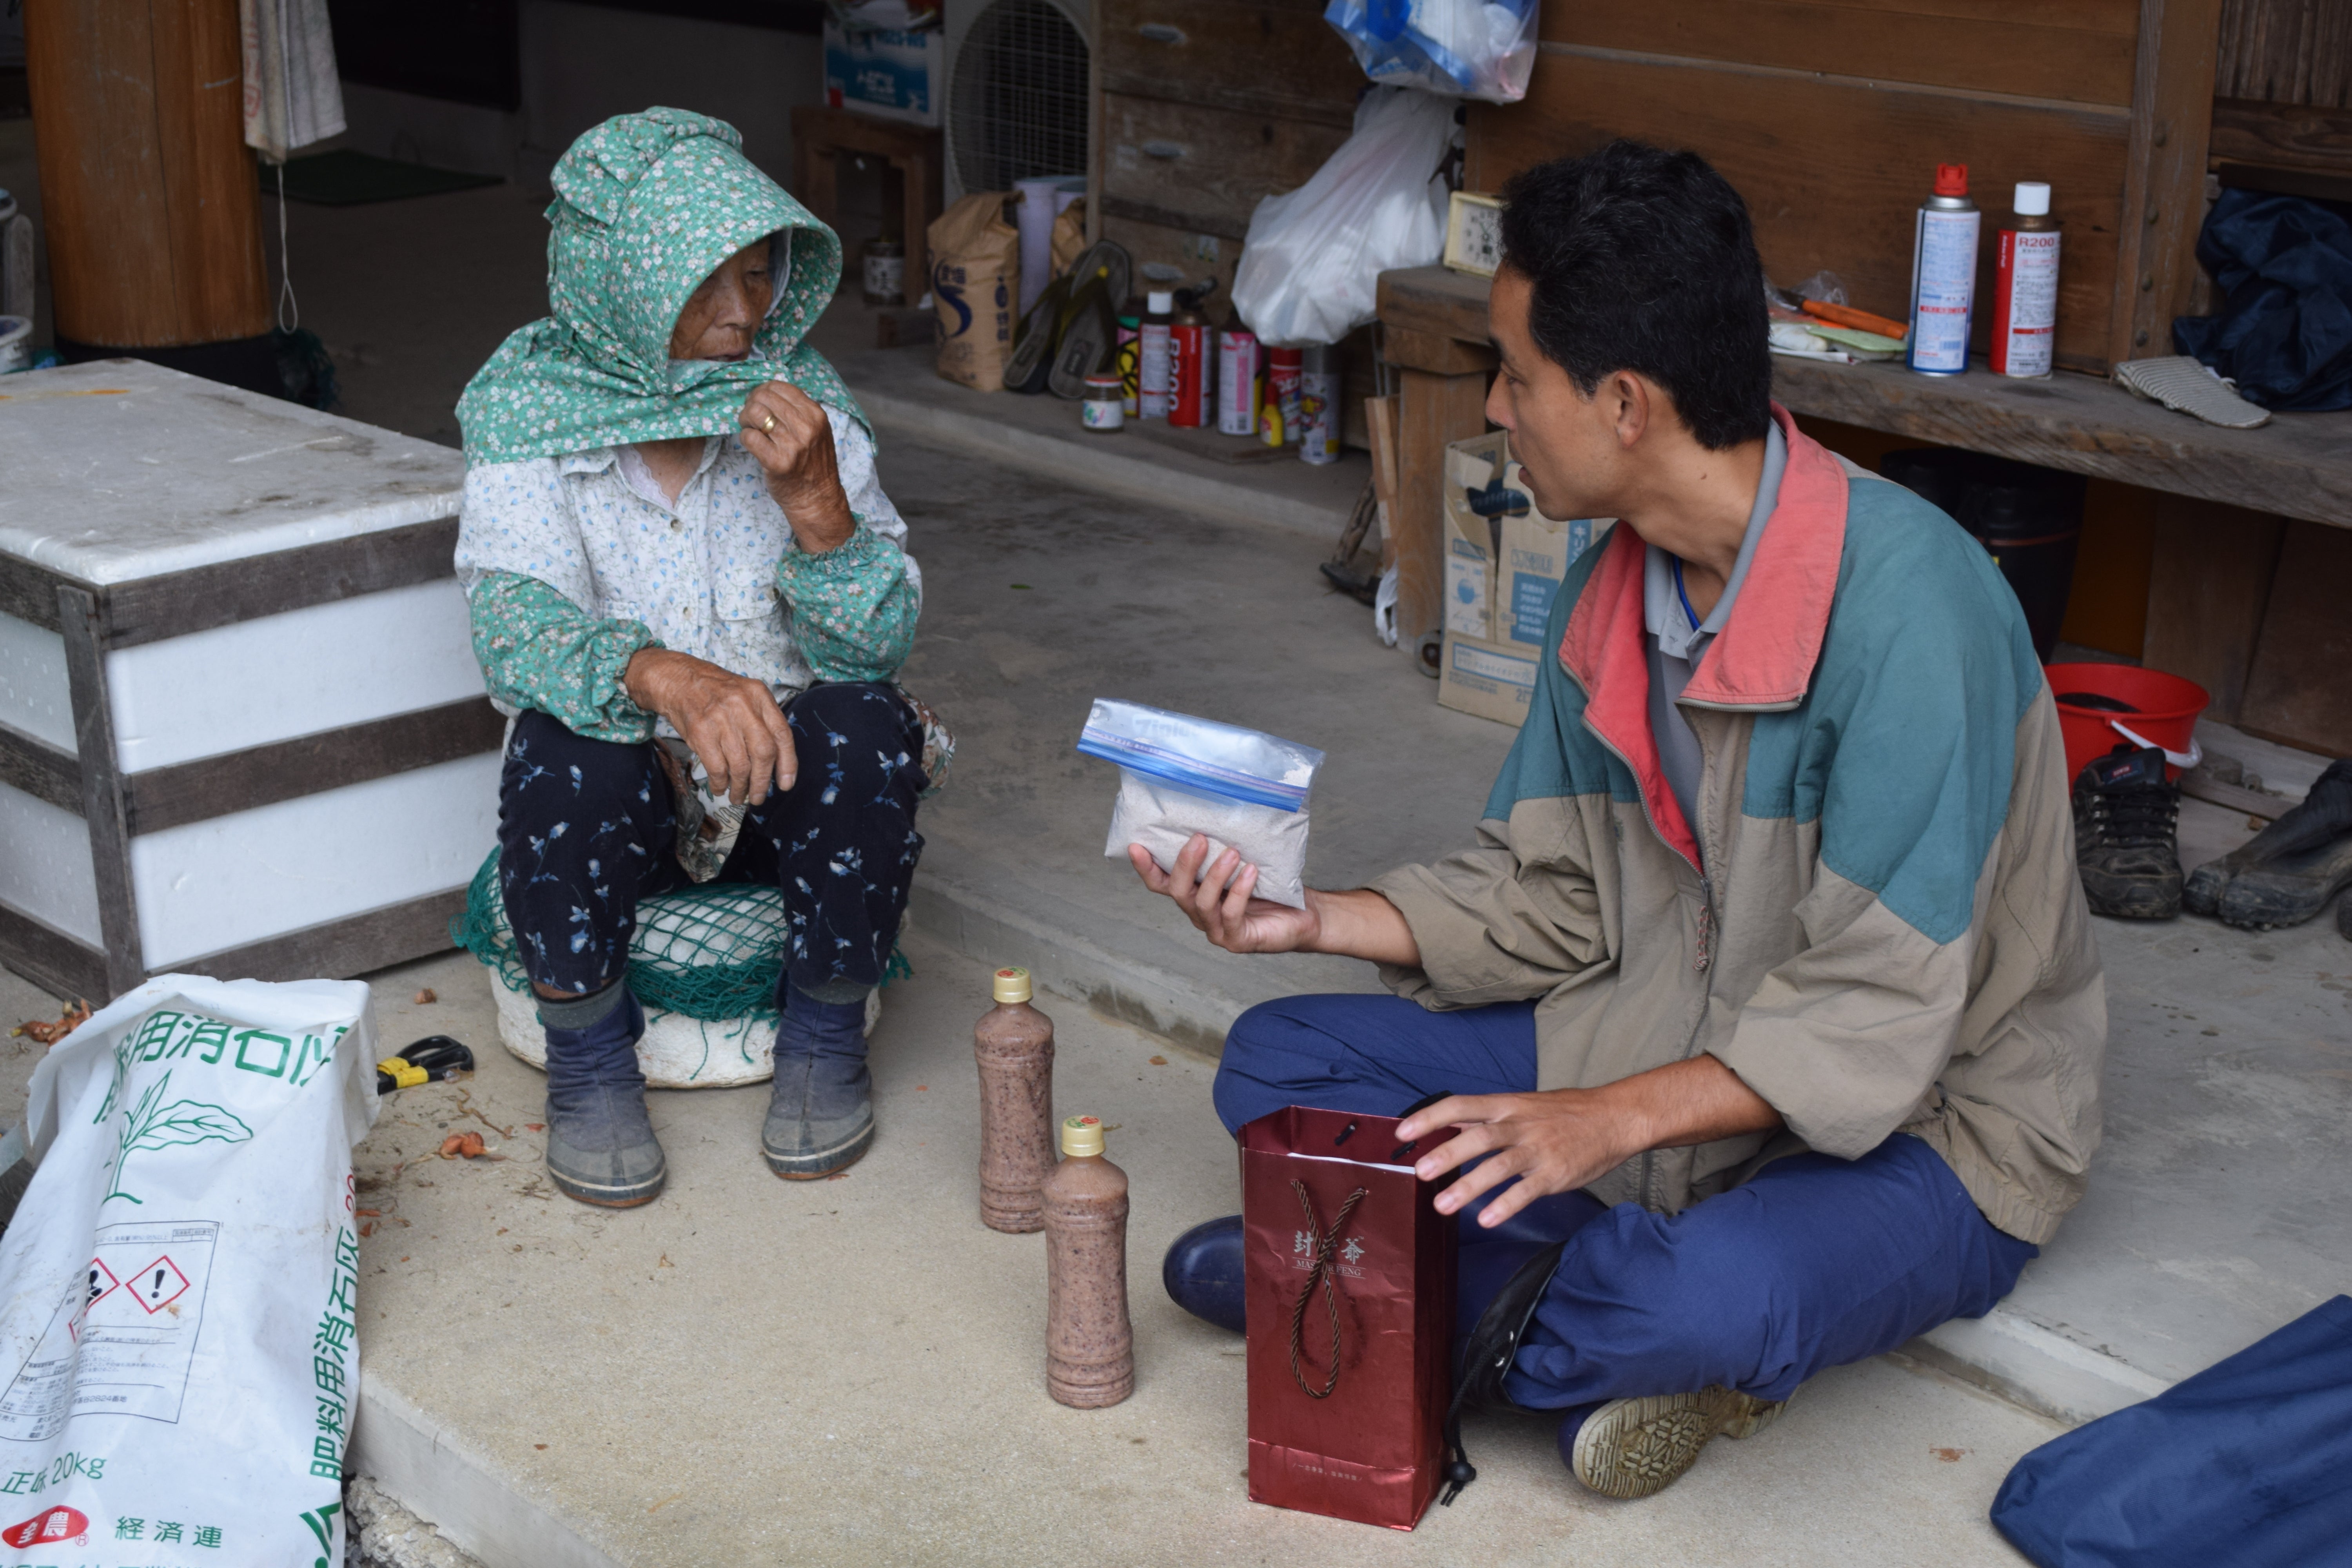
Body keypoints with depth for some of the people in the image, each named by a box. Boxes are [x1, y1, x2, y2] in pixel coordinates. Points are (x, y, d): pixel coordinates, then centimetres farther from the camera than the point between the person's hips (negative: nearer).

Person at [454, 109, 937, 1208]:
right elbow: (514, 624, -27)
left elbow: (881, 644, -11)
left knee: (867, 729, -29)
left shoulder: (799, 398, -8)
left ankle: (826, 1037, -6)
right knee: (563, 753, -33)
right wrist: (665, 677, -47)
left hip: (786, 782, 1)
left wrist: (814, 501, -30)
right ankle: (588, 1060, -9)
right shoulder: (526, 410, -11)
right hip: (620, 787, -1)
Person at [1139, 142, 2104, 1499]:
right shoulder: (1612, 591, -1)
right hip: (1684, 1049, 8)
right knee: (1279, 1063, -2)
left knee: (1726, 1294, -40)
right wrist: (1312, 921, -6)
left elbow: (1878, 1016, -28)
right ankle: (1616, 1311, -13)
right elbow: (1550, 892, 6)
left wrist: (1612, 1118, -36)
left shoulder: (1905, 599, -27)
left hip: (1925, 1126, -7)